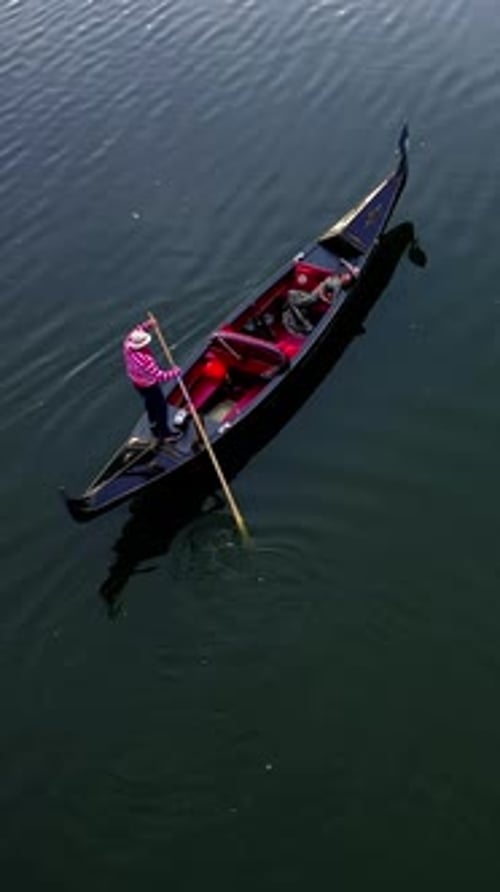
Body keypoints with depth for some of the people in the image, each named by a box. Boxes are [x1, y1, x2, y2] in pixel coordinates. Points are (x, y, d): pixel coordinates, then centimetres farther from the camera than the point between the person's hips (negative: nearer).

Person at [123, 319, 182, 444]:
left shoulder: (128, 344, -21)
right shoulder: (145, 360, -43)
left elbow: (136, 333, 2)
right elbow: (160, 376, -38)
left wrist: (145, 326, -12)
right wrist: (174, 372, -23)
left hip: (136, 381, 8)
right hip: (149, 386, -8)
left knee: (150, 403, 32)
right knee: (161, 407, 14)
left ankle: (153, 424, 56)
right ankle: (165, 434, 32)